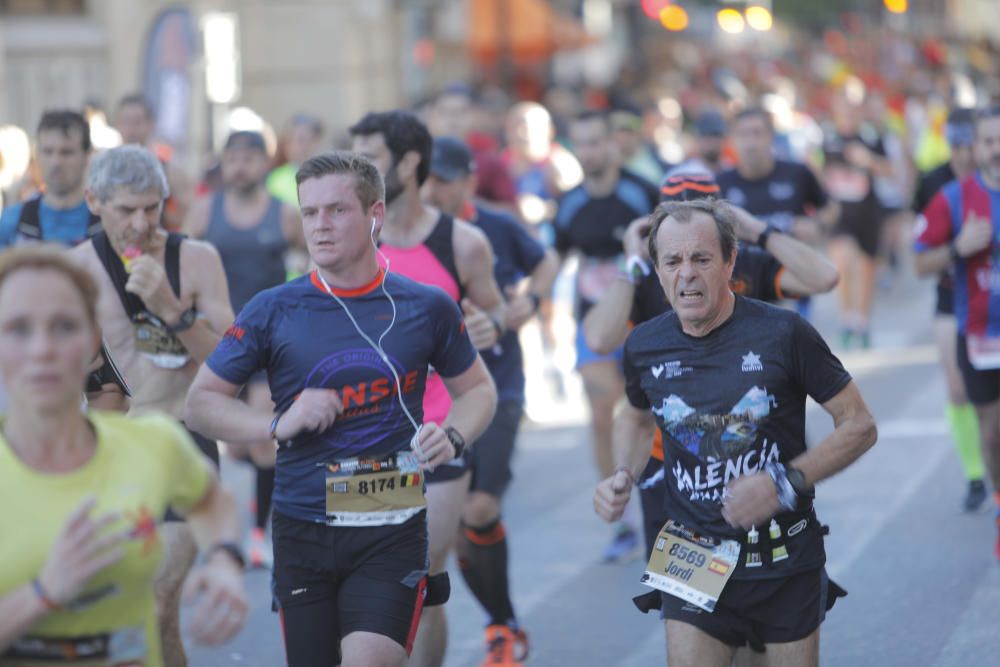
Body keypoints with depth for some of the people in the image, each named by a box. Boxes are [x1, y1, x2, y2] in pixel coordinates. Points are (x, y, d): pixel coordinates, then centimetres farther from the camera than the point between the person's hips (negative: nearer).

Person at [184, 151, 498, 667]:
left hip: (392, 531, -2)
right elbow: (200, 402, 5)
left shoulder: (426, 308, 3)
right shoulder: (273, 310, 1)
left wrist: (453, 436, -5)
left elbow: (476, 389, 17)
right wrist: (279, 424, -11)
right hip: (302, 530, 2)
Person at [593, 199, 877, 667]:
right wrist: (623, 477, 2)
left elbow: (859, 426, -6)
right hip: (693, 563, 2)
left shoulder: (781, 334, -12)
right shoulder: (646, 347, -2)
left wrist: (785, 483, -18)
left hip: (785, 560, -1)